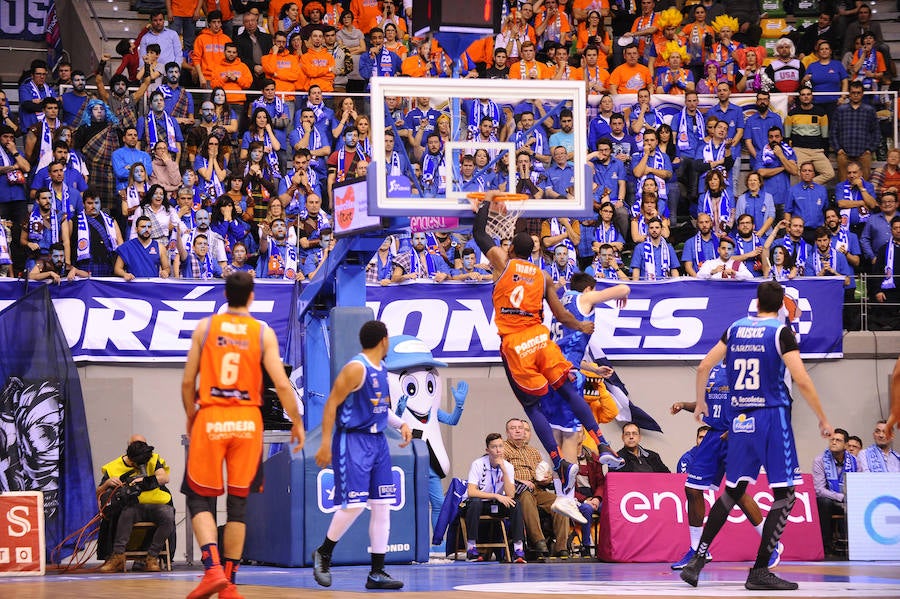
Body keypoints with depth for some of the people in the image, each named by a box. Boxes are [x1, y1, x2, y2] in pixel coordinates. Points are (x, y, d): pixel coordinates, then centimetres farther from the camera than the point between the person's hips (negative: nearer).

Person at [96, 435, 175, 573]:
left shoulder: (153, 460, 8)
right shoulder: (114, 467, 7)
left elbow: (164, 478, -11)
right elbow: (98, 494, 5)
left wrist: (145, 481, -29)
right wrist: (107, 484, -18)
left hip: (157, 504, 1)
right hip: (134, 505, -1)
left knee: (168, 517, -32)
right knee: (127, 513, -36)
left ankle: (152, 557, -26)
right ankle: (118, 556, -37)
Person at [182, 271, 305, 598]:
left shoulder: (205, 327, 1)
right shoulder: (263, 333, 1)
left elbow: (188, 381, 1)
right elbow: (281, 384, -5)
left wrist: (191, 417, 16)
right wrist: (297, 422, 5)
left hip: (210, 419, -1)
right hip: (247, 422, 1)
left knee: (200, 498, 6)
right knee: (238, 503, 9)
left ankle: (212, 568, -15)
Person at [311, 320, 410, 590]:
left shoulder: (381, 369, 13)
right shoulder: (356, 368, -14)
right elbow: (331, 404, -15)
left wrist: (400, 424, 10)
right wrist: (325, 444, -19)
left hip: (378, 441, 9)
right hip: (353, 440, -9)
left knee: (382, 506, 4)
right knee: (353, 505, -11)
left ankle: (377, 573, 6)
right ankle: (323, 553, 13)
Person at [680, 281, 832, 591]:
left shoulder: (735, 329, 9)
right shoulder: (781, 332, -6)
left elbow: (704, 367, 13)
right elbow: (802, 381, -13)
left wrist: (700, 403, 29)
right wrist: (823, 420, -4)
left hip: (740, 419, 6)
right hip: (772, 416, -6)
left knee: (732, 492, 16)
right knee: (784, 495, -1)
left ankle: (697, 560, 10)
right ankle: (759, 572, -6)